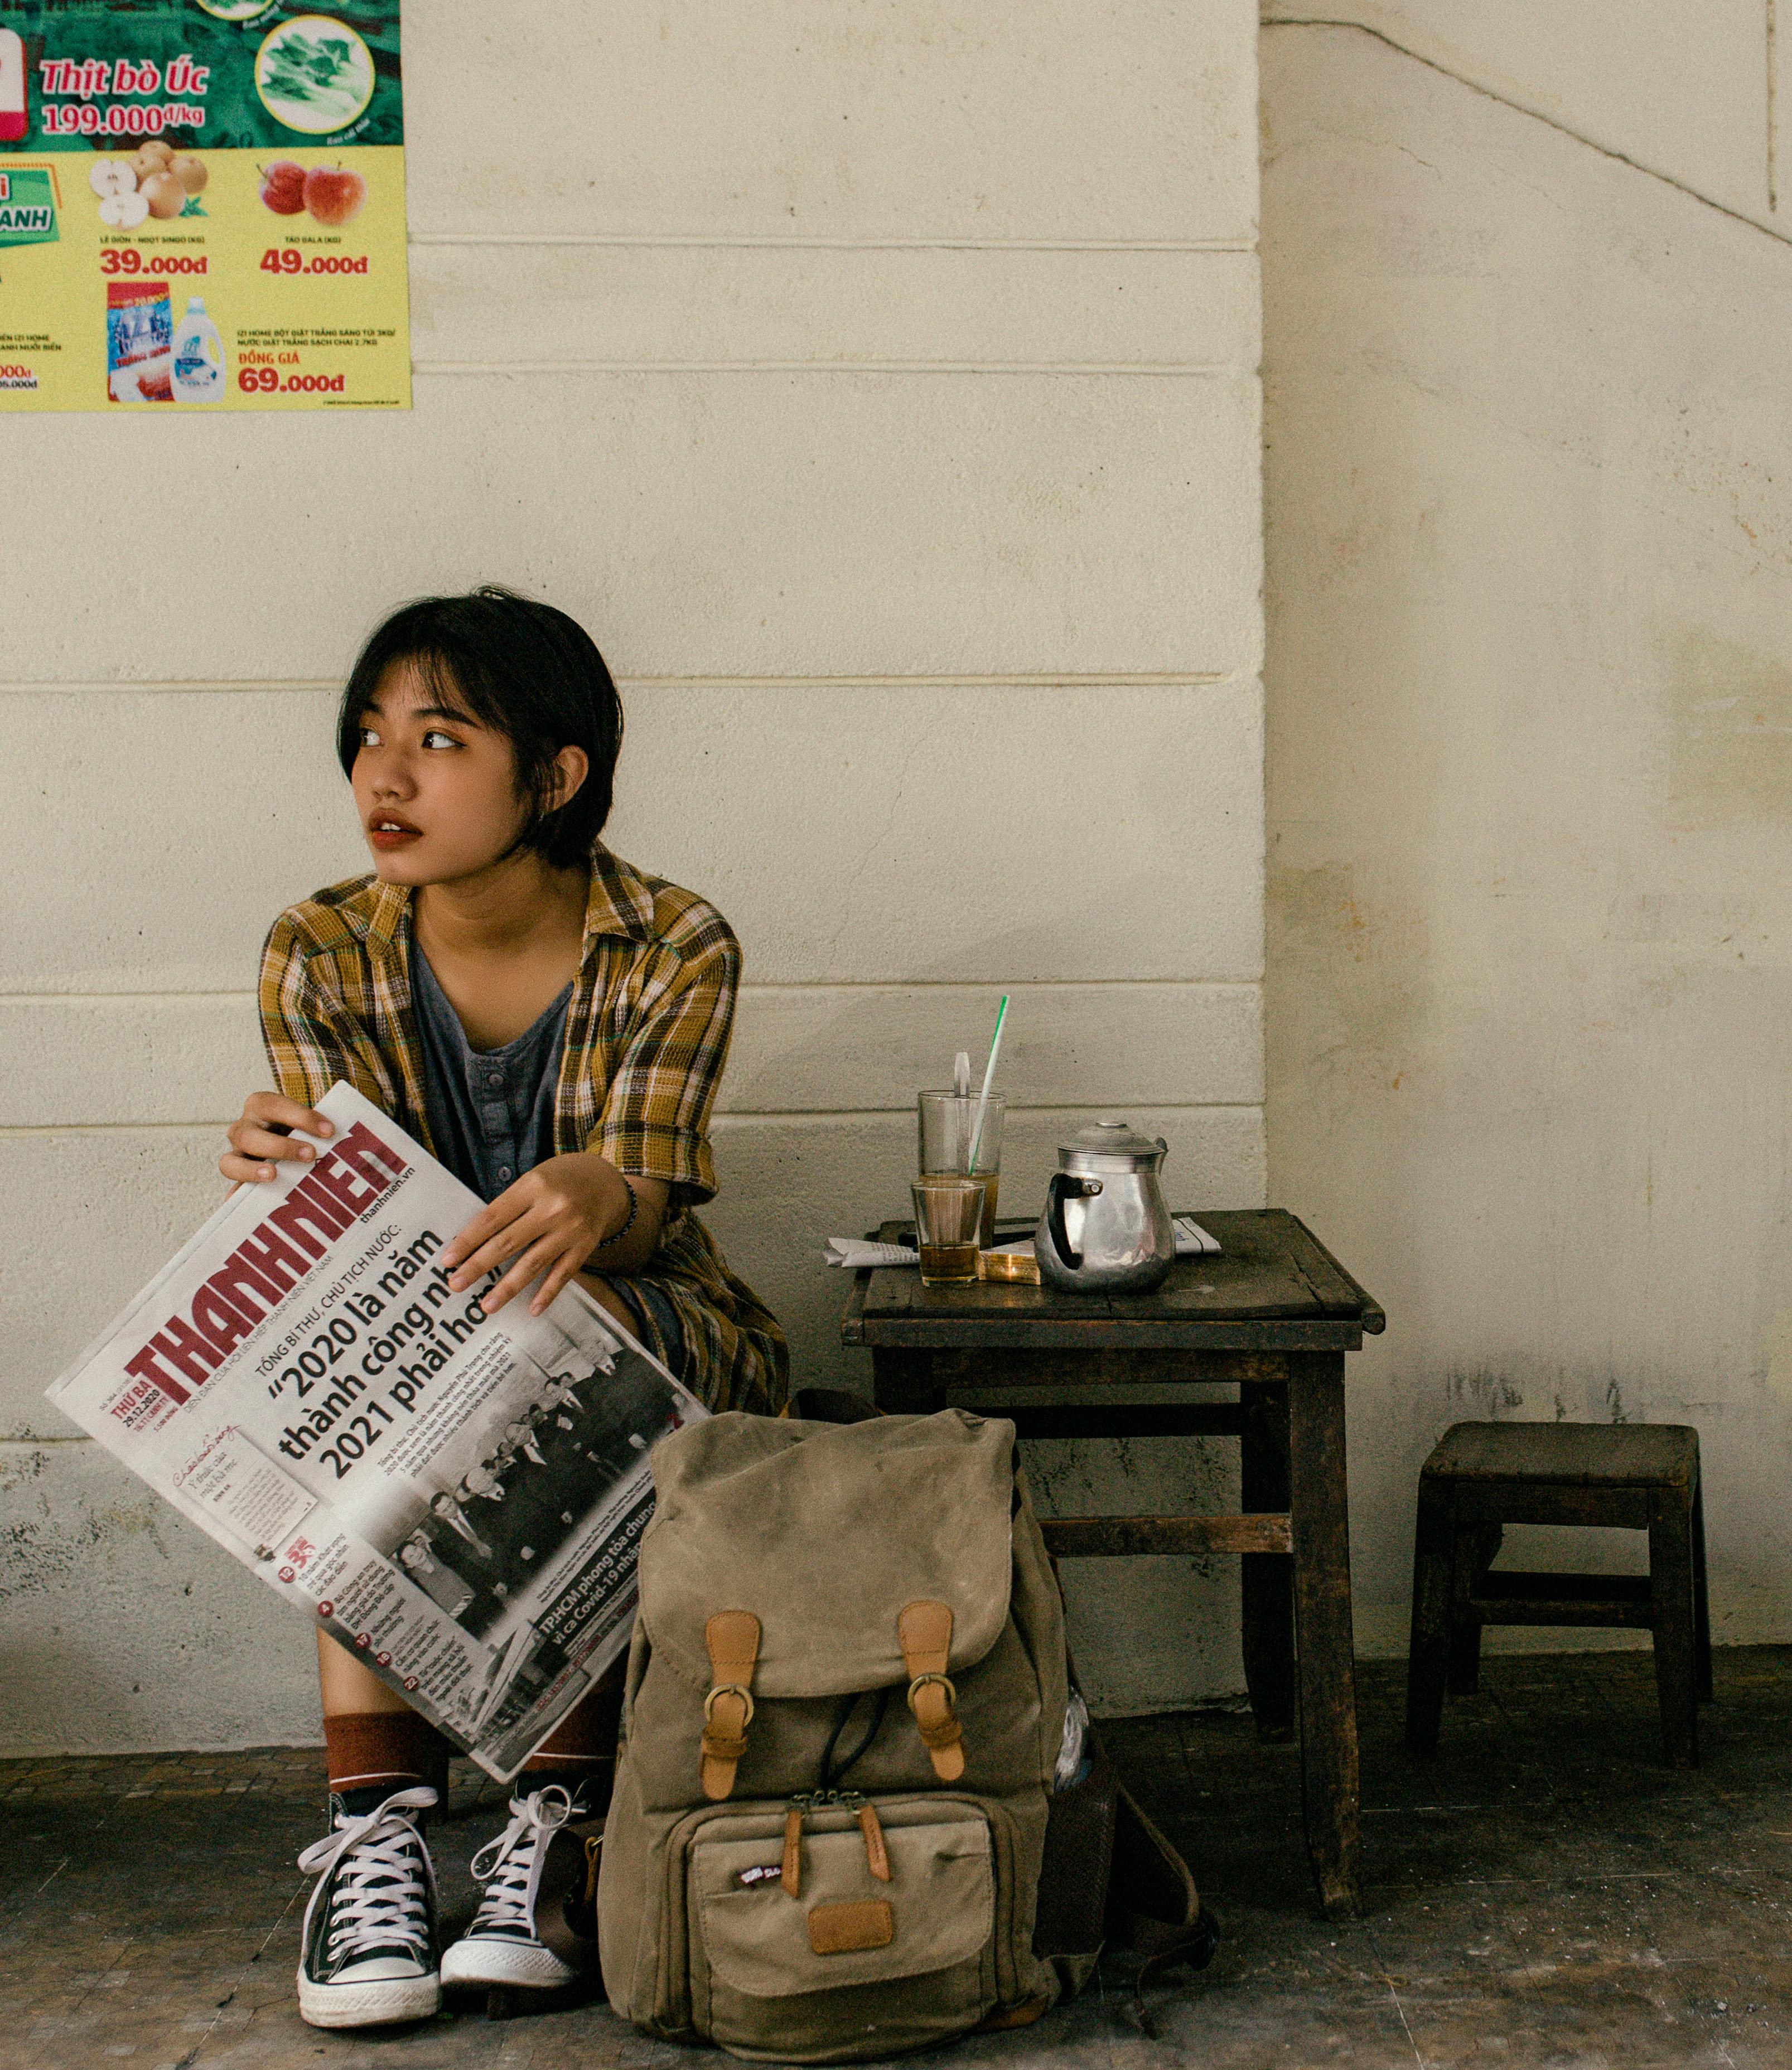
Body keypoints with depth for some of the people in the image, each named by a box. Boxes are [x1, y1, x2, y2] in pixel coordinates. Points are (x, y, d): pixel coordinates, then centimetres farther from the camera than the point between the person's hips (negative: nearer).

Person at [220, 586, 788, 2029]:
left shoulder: (674, 950, -10)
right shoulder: (322, 956, -4)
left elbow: (657, 1201, -19)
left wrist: (595, 1198, -45)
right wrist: (281, 1173, -35)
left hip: (663, 1350, -1)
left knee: (561, 1313, -36)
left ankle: (561, 1818, -33)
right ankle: (375, 1828, -35)